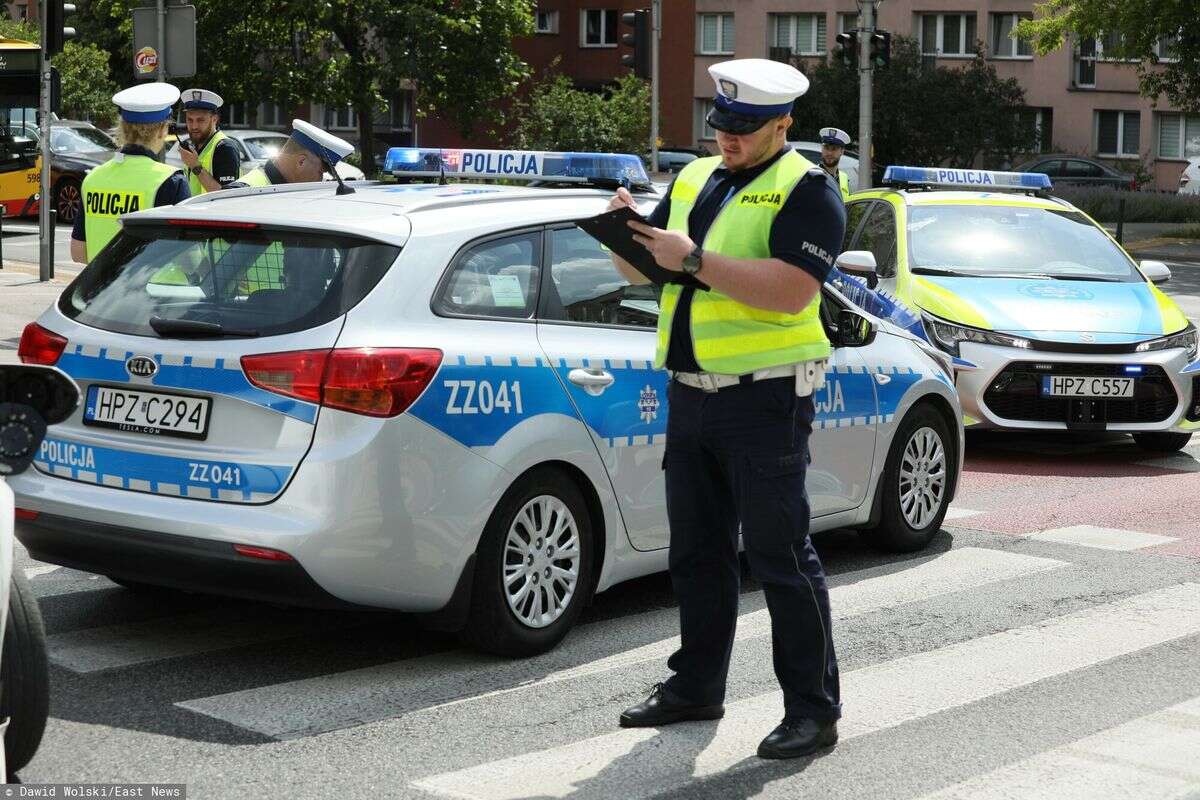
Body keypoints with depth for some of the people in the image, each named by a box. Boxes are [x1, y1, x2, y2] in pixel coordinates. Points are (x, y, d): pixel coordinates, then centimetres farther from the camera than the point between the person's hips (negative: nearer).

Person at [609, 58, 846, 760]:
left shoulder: (805, 190, -7)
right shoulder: (696, 179, 16)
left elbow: (791, 290, -22)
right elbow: (643, 270, 20)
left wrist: (694, 259, -22)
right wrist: (626, 231, -2)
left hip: (764, 401, -7)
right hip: (692, 395, 8)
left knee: (781, 557, -5)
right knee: (697, 552, 14)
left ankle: (815, 709, 2)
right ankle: (697, 686, 26)